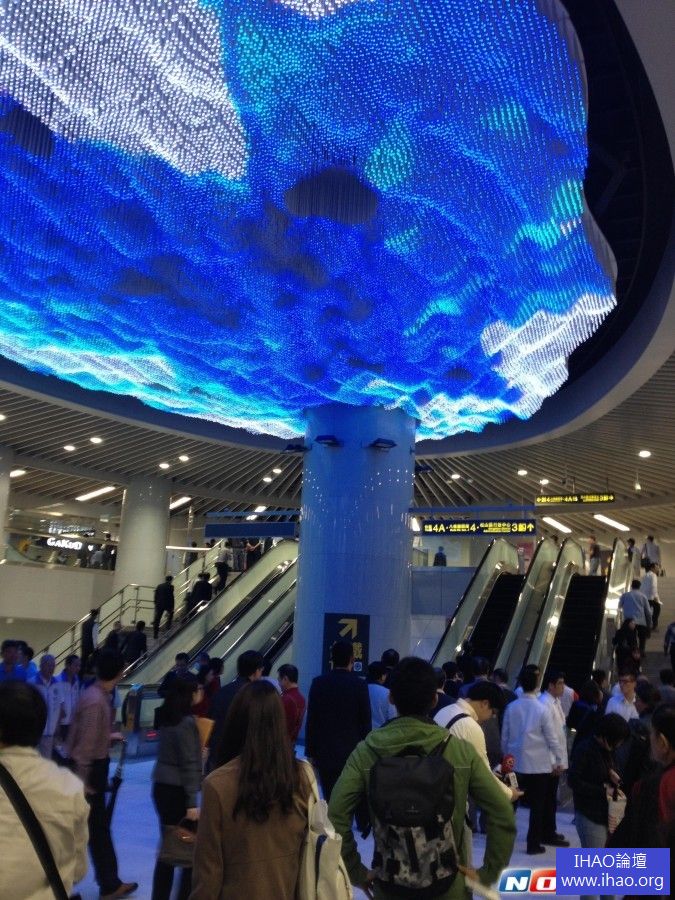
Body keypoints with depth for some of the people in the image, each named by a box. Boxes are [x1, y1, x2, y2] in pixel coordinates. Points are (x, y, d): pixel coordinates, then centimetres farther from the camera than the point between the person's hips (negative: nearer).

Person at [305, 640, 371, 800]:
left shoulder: (318, 683, -4)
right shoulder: (360, 685, -8)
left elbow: (311, 721, -2)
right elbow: (366, 722, -3)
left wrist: (310, 752, 5)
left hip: (325, 752, 1)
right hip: (352, 753, -1)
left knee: (330, 800, 7)